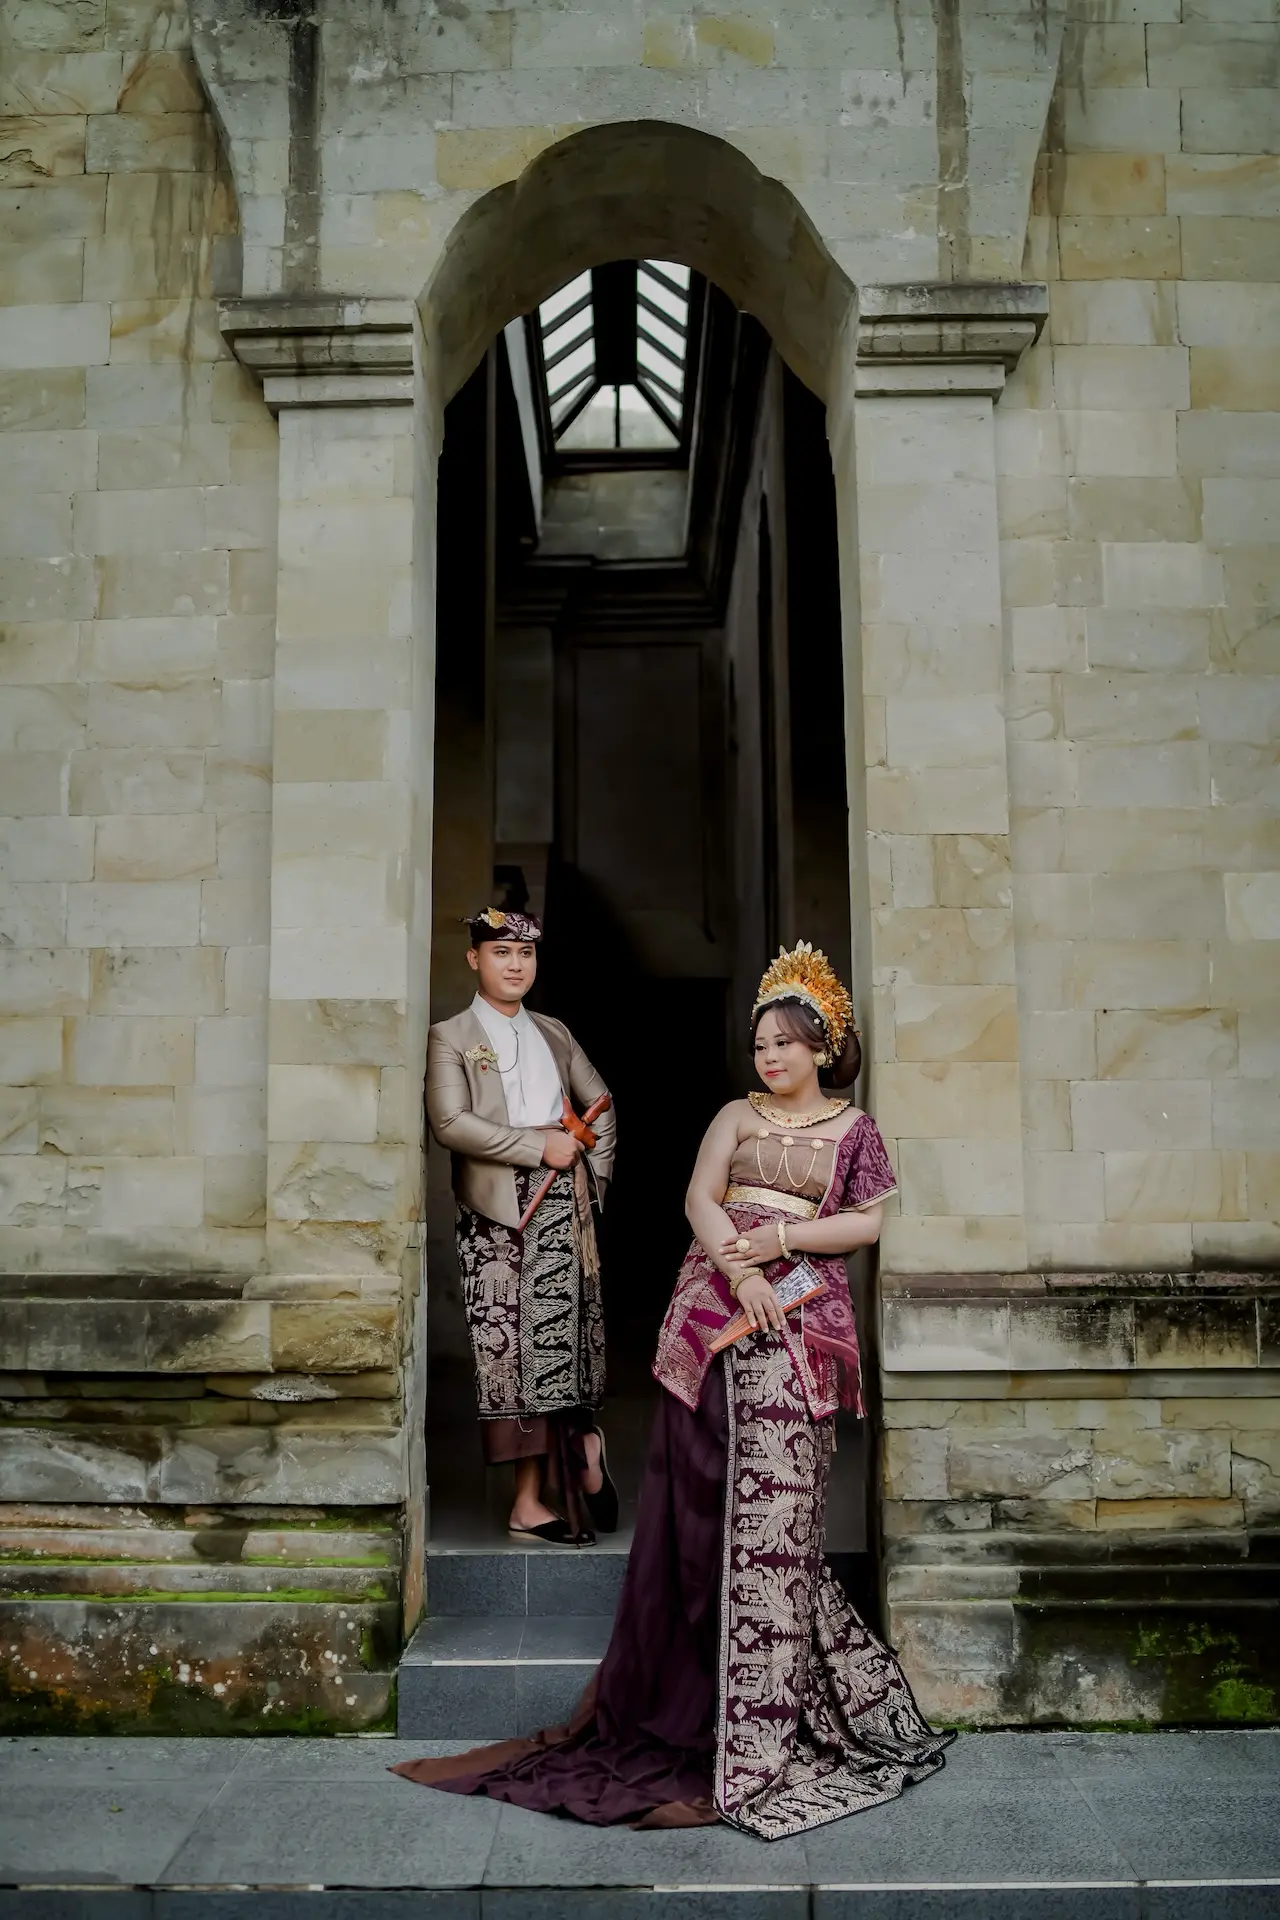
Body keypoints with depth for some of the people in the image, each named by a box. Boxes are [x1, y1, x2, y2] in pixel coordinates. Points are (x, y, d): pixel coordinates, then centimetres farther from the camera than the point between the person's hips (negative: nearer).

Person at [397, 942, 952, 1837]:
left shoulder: (854, 1129, 12)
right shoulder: (736, 1116, 16)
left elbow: (871, 1221, 1)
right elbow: (700, 1201, 3)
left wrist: (780, 1237, -10)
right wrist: (738, 1270, -14)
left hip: (796, 1322, -2)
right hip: (715, 1310, 3)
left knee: (769, 1511, -6)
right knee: (699, 1506, 3)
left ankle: (754, 1739, 0)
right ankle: (677, 1702, 18)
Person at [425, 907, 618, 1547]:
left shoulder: (554, 1034, 19)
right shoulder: (449, 1037, 3)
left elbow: (601, 1105, 26)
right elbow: (450, 1122, -11)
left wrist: (594, 1174, 10)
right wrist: (541, 1147, -12)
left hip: (563, 1208, 4)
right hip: (499, 1212, -4)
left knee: (561, 1341, 1)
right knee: (511, 1349, -4)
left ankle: (534, 1500, 12)